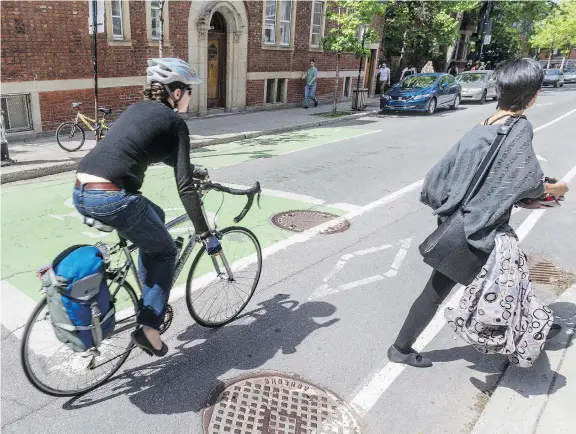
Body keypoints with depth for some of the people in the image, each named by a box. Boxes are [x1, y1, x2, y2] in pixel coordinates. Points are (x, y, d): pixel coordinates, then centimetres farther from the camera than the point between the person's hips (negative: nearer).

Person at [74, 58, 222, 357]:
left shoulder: (138, 109, 22)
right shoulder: (174, 121, 1)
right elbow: (184, 187, -6)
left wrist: (192, 169, 49)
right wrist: (205, 235, -4)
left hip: (81, 192, 8)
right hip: (112, 197, -8)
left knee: (155, 215, 30)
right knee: (165, 252, 15)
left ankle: (150, 296, 35)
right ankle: (149, 328, 13)